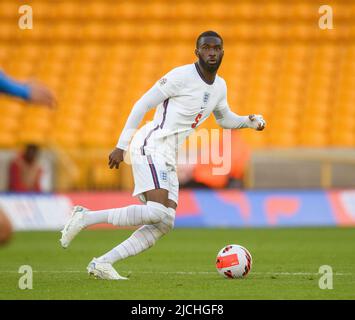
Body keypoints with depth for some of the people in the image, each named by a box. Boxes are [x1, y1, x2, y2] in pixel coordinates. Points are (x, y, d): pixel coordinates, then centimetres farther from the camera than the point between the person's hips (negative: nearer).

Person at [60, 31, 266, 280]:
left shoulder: (220, 87, 14)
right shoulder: (181, 76, -11)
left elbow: (225, 119, 33)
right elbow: (143, 104, -9)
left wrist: (250, 121, 11)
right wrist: (121, 146, -11)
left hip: (167, 158, 9)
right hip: (151, 145, -9)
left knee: (164, 224, -1)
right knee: (158, 211, -27)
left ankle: (102, 264, -2)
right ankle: (86, 217, -17)